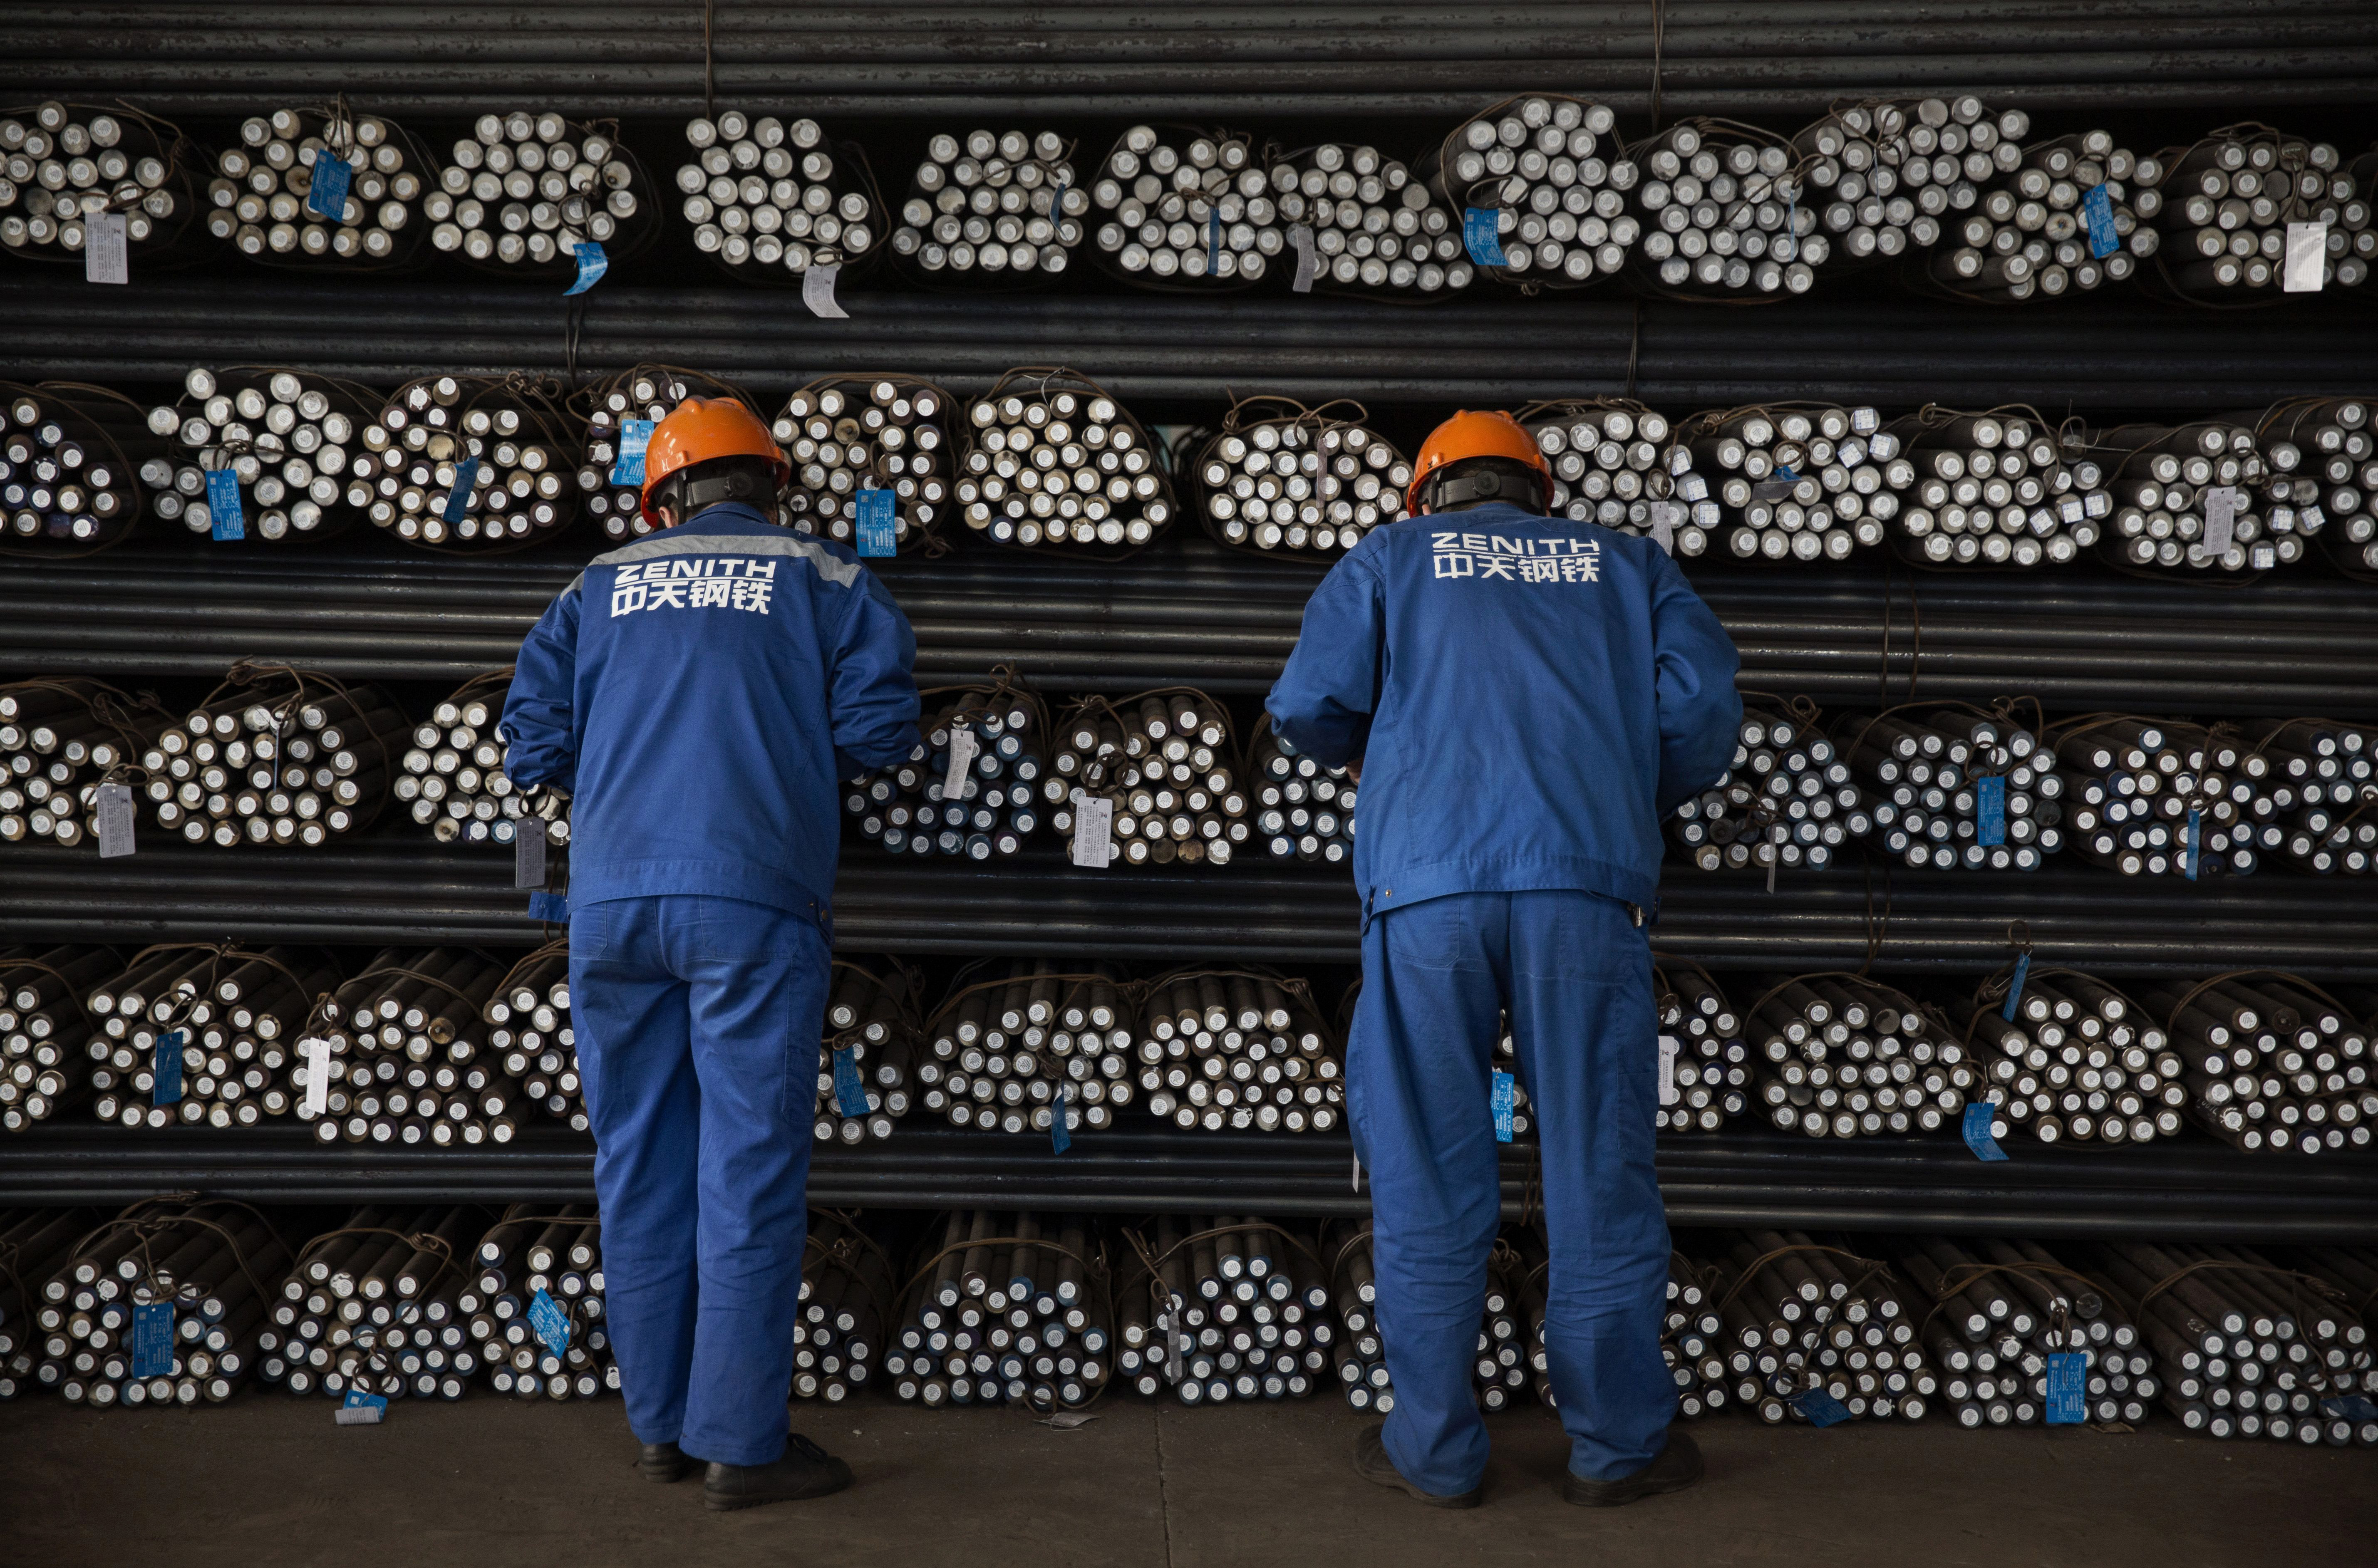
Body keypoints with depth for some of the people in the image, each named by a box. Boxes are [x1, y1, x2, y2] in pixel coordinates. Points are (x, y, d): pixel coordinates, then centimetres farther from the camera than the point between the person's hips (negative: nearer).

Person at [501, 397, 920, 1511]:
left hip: (613, 904, 3)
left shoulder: (603, 586, 15)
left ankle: (660, 1424, 20)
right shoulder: (823, 580, 8)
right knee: (749, 1170, 1)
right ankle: (738, 1441, 2)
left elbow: (534, 741, 9)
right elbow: (879, 723, -1)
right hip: (751, 900, -3)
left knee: (641, 1167, 12)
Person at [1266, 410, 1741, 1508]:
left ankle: (1435, 1451, 14)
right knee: (1598, 1170, 8)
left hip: (1427, 889, 0)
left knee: (1426, 1177, 7)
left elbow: (1308, 706, 4)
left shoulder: (1391, 557, 18)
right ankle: (1617, 1446, 17)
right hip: (1585, 888, 1)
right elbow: (1703, 708, 6)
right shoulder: (1626, 564, 21)